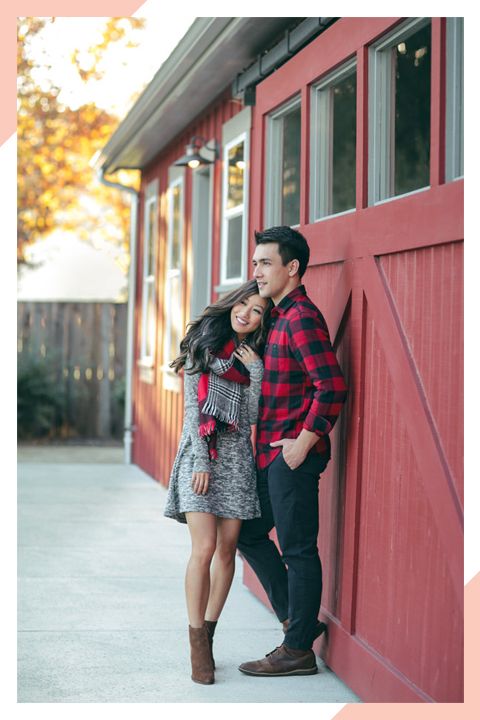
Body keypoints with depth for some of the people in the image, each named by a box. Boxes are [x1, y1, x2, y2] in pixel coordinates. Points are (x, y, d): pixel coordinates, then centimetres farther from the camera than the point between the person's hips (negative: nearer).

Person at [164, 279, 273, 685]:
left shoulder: (257, 359, 10)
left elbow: (253, 417, 2)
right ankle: (198, 645, -4)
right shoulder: (204, 343, 3)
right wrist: (201, 462, -9)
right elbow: (192, 406, -2)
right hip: (200, 453, -3)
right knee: (204, 549, -11)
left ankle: (208, 633, 15)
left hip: (237, 457, 3)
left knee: (227, 551, 3)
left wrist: (255, 373, -8)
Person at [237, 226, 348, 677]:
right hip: (272, 453, 10)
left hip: (293, 454, -10)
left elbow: (332, 386, -23)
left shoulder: (302, 318, -15)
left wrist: (304, 441, -19)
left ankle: (299, 649, 7)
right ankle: (298, 619, 26)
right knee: (249, 533, 17)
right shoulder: (279, 317, 16)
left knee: (298, 547, -2)